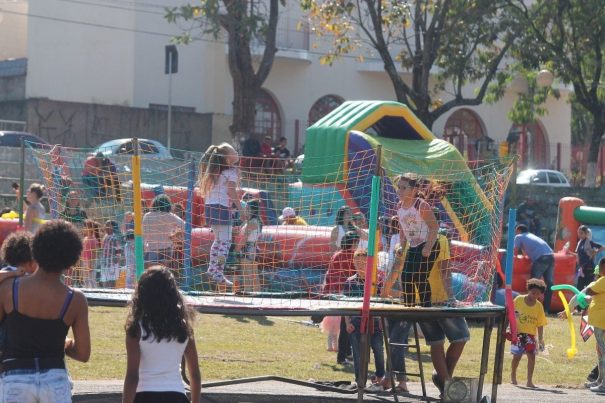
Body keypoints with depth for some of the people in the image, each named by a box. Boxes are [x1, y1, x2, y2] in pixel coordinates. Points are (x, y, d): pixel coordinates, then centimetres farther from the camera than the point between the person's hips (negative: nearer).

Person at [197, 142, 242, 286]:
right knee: (225, 241, -7)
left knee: (218, 239, 23)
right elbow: (231, 191, -16)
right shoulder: (231, 171, -7)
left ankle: (212, 269, 26)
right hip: (222, 207, -9)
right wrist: (240, 209, -15)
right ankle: (219, 273, -14)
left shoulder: (214, 170, 17)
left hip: (210, 205, 9)